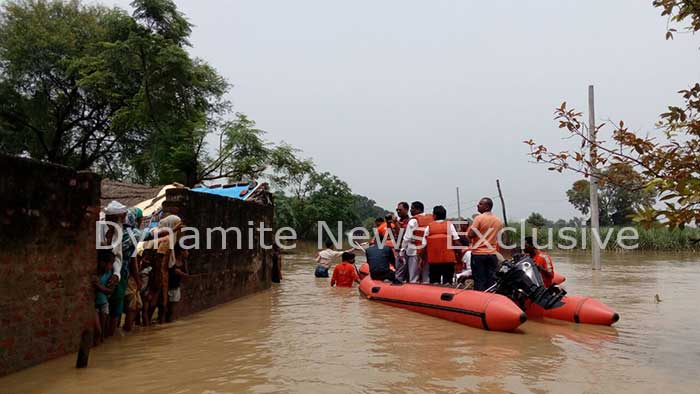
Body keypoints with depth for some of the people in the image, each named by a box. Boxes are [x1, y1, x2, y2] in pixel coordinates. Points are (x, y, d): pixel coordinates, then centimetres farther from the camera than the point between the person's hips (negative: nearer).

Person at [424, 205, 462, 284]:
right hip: (448, 259, -1)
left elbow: (424, 245, -2)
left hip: (433, 260, 1)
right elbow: (456, 243, -7)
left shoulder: (429, 227, 1)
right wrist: (458, 252, 7)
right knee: (447, 282, 4)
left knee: (434, 284, 8)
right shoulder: (449, 225, 0)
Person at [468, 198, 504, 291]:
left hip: (478, 253, -5)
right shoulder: (499, 221, 9)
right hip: (492, 254, 5)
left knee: (479, 281, -1)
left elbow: (470, 235, -15)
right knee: (491, 281, 7)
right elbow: (500, 239, 16)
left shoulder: (479, 218, -11)